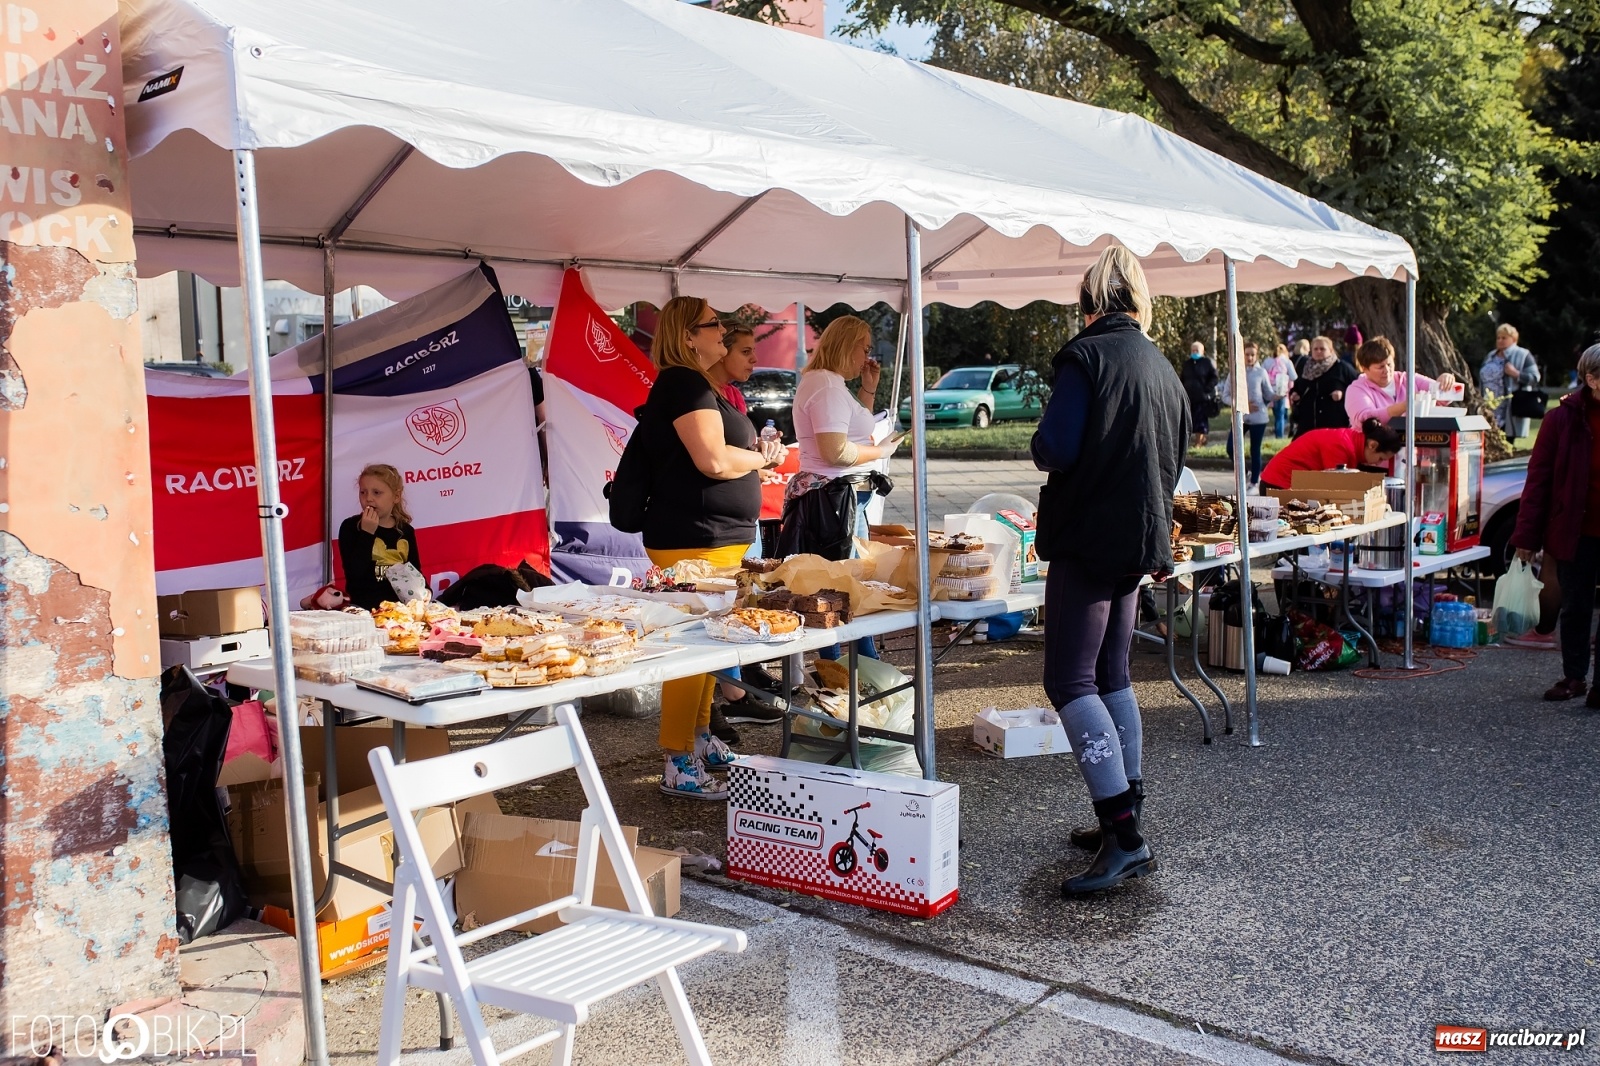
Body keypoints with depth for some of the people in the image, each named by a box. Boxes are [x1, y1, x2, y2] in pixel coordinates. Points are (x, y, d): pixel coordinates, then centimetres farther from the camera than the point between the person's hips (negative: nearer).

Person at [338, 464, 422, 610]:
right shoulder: (350, 527, -1)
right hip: (364, 606, -4)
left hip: (399, 603, 4)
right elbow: (353, 573, -12)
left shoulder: (405, 530, 9)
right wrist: (366, 533, -15)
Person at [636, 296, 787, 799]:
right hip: (693, 539, -11)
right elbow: (713, 460, -23)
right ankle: (678, 766, -1)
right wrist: (764, 456, -6)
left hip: (718, 536, 11)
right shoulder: (683, 384, -14)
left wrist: (757, 452, 9)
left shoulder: (699, 385, 20)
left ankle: (700, 738, 29)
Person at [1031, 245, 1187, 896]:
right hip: (1141, 537, 8)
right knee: (1112, 677, 16)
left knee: (1069, 681, -8)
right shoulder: (1160, 365, 14)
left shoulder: (1087, 355, -11)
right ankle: (1126, 820, 21)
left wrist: (1042, 447, 1)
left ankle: (1124, 839, -13)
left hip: (1089, 534, -8)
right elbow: (1173, 461, 20)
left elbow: (1055, 449, -21)